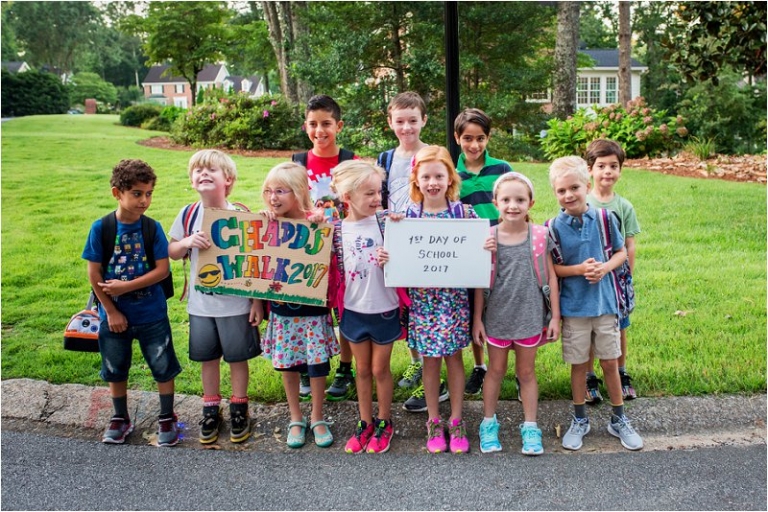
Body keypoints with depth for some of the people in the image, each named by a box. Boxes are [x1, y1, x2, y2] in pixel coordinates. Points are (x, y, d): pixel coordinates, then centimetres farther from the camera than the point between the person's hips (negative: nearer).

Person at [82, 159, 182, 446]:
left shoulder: (153, 228, -10)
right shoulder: (101, 228, -10)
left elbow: (162, 270, -13)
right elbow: (93, 273, -8)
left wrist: (125, 286, -19)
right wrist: (111, 311, -8)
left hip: (152, 314, -1)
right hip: (114, 314, 1)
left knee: (163, 367, 8)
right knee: (115, 369, 17)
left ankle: (167, 418, 28)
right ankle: (120, 419, 37)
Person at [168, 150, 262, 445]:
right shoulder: (188, 215, -3)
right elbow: (171, 252, 7)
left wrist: (257, 301, -9)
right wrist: (187, 242, -16)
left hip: (236, 302, -3)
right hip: (201, 303, 3)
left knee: (237, 357, 11)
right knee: (208, 358, 16)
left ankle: (239, 409, 31)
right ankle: (211, 410, 33)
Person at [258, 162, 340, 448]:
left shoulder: (316, 222, -12)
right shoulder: (269, 224, -3)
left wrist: (321, 225, -28)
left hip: (313, 306, -3)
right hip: (281, 308, 3)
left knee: (317, 362, 5)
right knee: (287, 363, 13)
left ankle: (317, 419, 27)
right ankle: (295, 419, 32)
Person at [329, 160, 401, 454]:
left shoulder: (386, 222, -10)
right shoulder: (336, 230, -6)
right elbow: (333, 270, 3)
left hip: (384, 310, -2)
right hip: (353, 311, 2)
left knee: (380, 368, 12)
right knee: (362, 369, 17)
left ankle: (384, 423, 31)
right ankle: (365, 423, 32)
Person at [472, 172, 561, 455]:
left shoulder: (540, 236, -7)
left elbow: (550, 277, -1)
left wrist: (555, 316, -1)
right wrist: (477, 318, 0)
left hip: (529, 315, 0)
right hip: (497, 316, 0)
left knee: (526, 371, 14)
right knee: (496, 370, 15)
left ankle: (530, 427, 28)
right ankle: (489, 423, 31)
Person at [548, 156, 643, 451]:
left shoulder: (604, 219, -4)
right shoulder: (554, 227, -7)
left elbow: (621, 252, 5)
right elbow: (551, 268, -4)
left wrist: (604, 268, -14)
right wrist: (579, 269, -19)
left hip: (605, 302, 1)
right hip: (574, 307, -1)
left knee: (610, 362, 11)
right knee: (579, 364, 10)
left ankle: (619, 420, 29)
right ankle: (580, 421, 28)